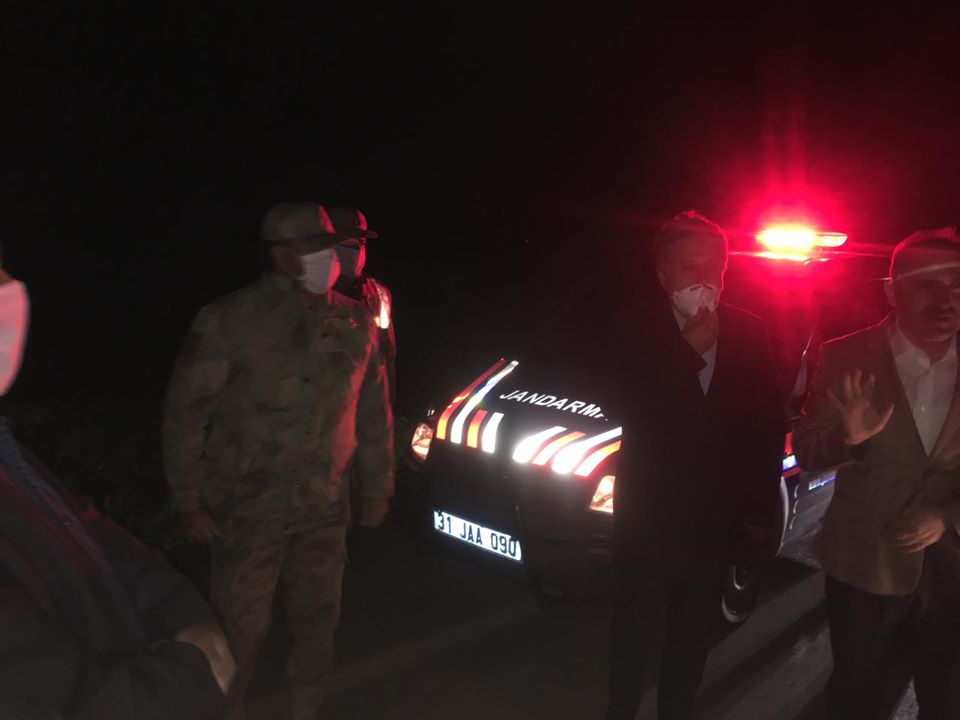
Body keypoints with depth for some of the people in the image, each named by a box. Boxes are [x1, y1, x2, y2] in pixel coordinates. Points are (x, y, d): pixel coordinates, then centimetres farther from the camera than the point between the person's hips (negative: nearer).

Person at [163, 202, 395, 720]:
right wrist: (188, 500, -9)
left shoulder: (356, 323, -1)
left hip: (324, 508, 4)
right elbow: (185, 411, -10)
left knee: (317, 618, 16)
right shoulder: (230, 321, -15)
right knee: (240, 626, 9)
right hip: (246, 508, -4)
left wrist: (378, 488, 10)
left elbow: (373, 412, 7)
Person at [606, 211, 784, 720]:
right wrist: (692, 350, -24)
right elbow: (636, 415, -22)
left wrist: (761, 509, 2)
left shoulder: (749, 333, -3)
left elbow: (768, 426, 2)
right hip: (650, 512, -2)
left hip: (717, 515, 3)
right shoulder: (637, 329, -10)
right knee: (635, 630, 14)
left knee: (694, 634, 19)